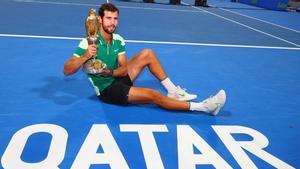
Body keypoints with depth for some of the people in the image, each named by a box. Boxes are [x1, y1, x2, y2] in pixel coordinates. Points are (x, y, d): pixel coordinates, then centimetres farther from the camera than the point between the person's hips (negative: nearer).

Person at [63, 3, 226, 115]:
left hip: (119, 78, 7)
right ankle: (204, 106, -19)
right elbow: (66, 70, -26)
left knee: (147, 54, -3)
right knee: (153, 95, -22)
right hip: (107, 89, -7)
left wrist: (110, 72, -28)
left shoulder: (118, 40, -4)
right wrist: (84, 57, -43)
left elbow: (124, 69, -7)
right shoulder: (88, 43, -21)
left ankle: (173, 91, -2)